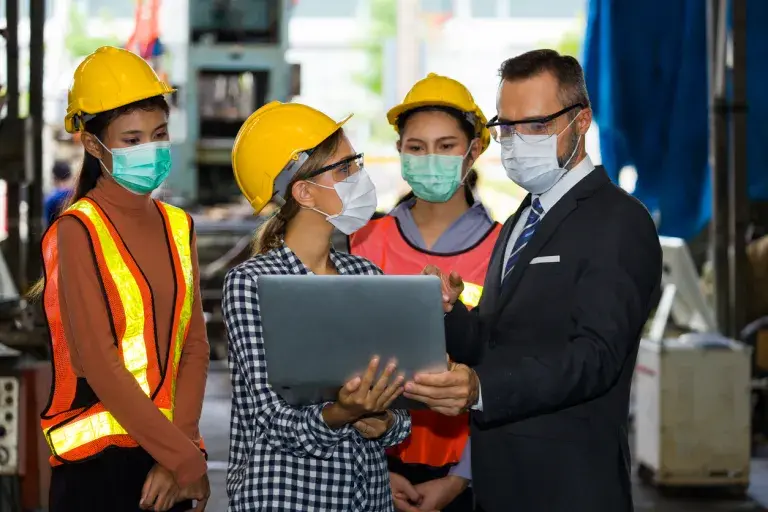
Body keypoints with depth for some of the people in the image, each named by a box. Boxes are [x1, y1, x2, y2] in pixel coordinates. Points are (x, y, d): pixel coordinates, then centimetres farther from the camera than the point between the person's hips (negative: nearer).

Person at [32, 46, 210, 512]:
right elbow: (100, 367, -15)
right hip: (99, 459, -5)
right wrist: (186, 458, -14)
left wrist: (182, 450, -10)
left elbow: (193, 347, 4)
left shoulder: (177, 227, 10)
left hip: (168, 453, 5)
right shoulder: (79, 232, -9)